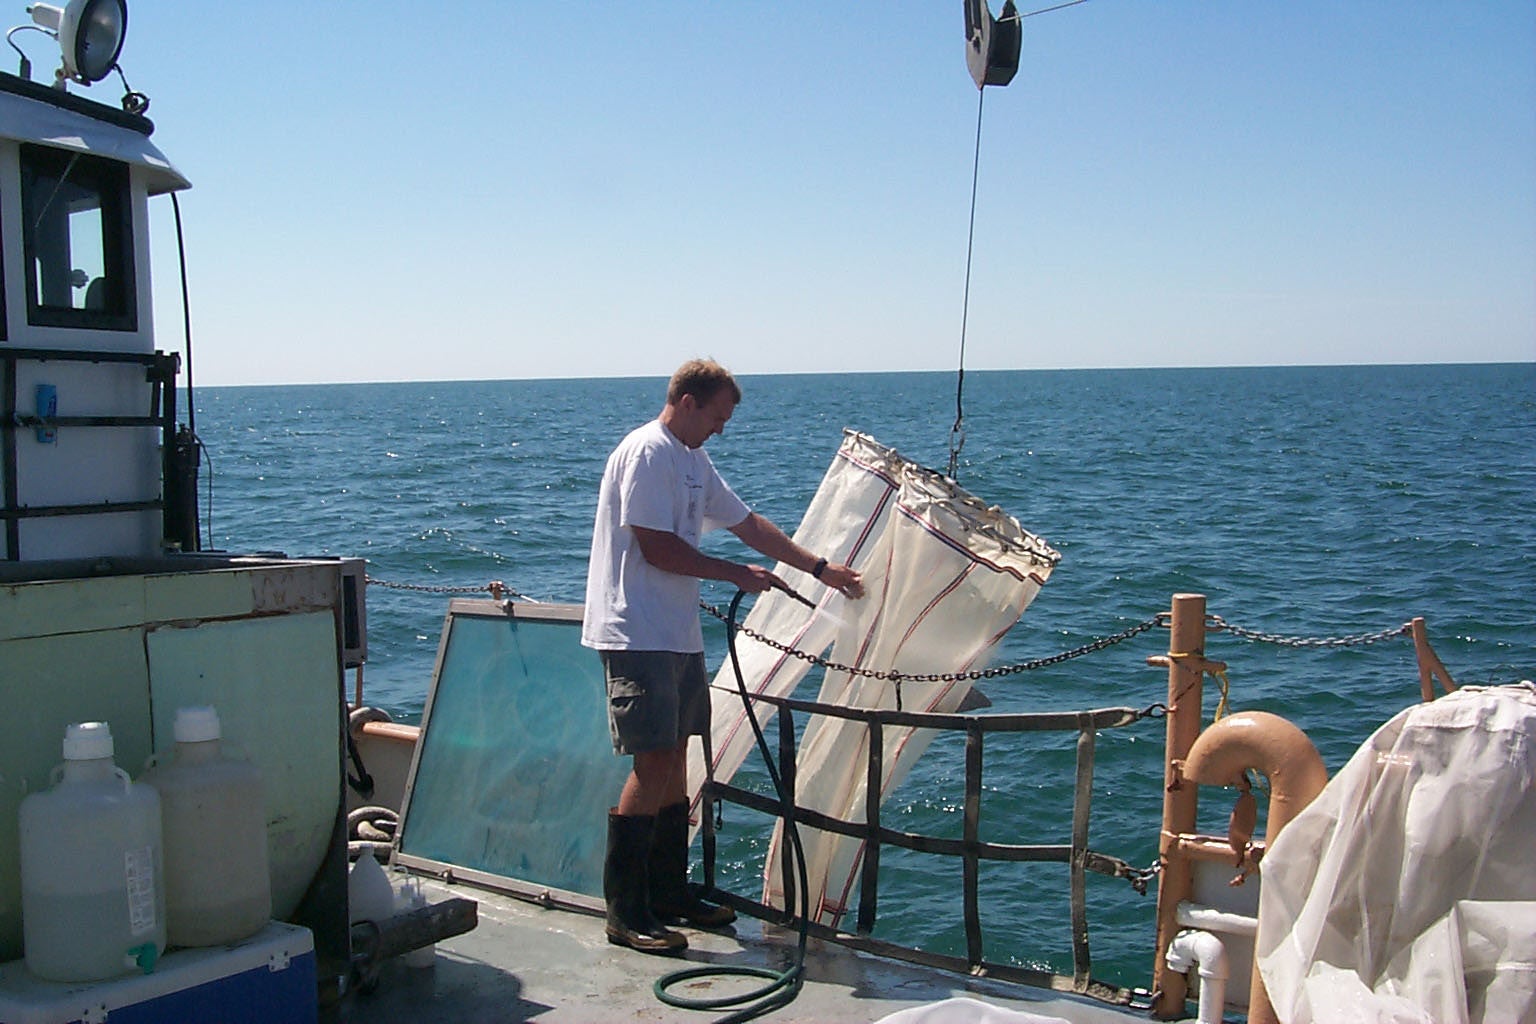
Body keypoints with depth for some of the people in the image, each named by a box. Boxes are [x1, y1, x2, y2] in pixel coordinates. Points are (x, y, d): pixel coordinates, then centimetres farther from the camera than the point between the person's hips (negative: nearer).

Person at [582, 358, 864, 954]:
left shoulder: (693, 460, 19)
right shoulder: (647, 453, -12)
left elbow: (747, 524, 24)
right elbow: (656, 548, -18)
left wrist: (820, 568, 23)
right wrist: (737, 574, -9)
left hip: (678, 635, 10)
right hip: (637, 634, -10)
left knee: (675, 757, 11)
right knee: (653, 762, -11)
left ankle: (670, 894, 20)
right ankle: (625, 913, -5)